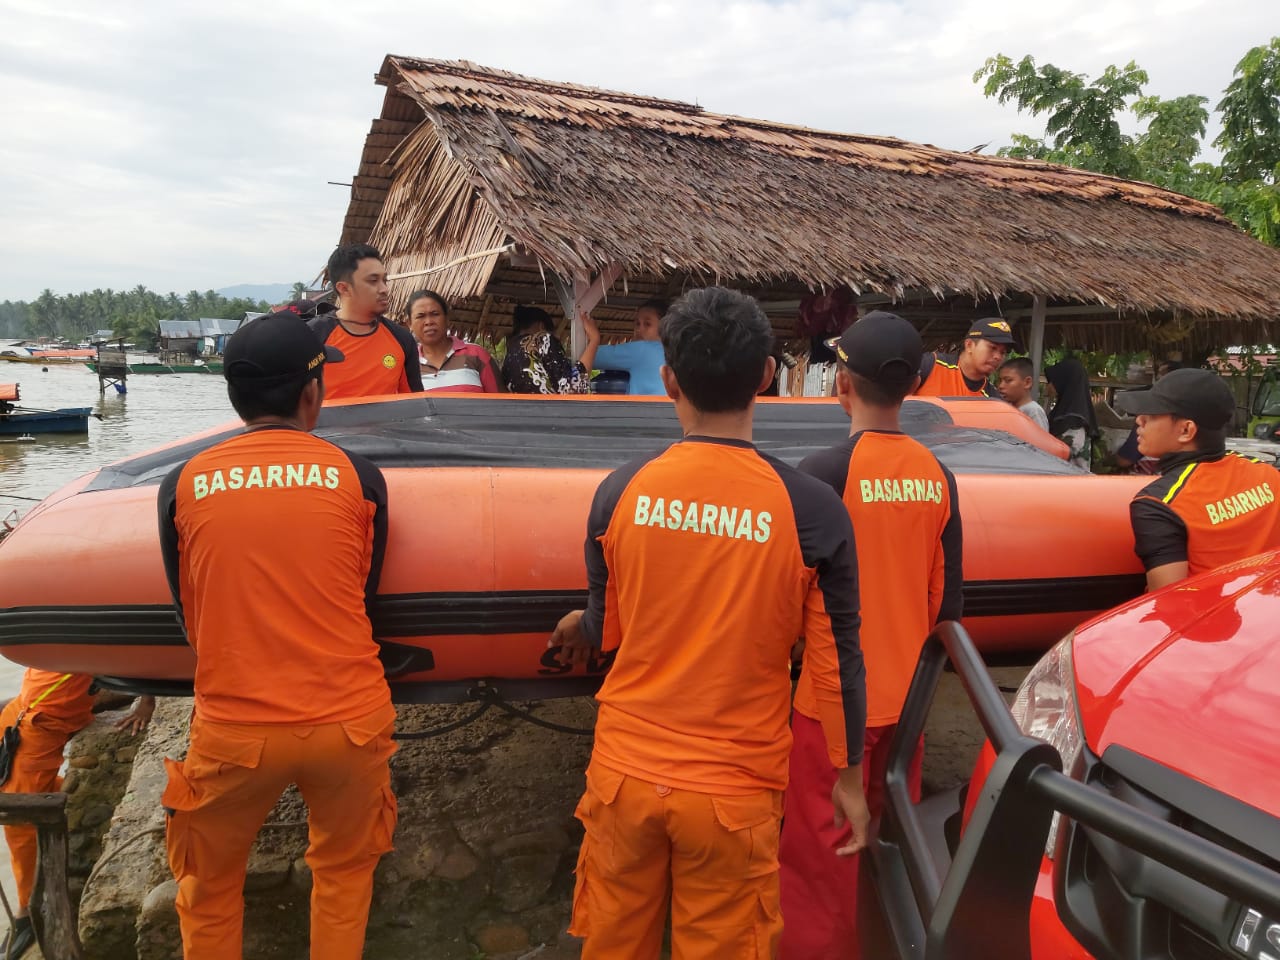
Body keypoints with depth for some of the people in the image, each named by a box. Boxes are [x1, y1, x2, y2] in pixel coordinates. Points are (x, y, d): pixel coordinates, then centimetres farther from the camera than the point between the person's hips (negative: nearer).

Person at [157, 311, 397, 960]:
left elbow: (188, 616, 8)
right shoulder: (356, 475, -5)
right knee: (344, 873, 22)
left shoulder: (183, 484, -2)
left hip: (231, 729, 1)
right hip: (348, 720, 0)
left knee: (210, 890, 24)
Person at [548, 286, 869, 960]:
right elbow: (836, 658, -6)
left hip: (625, 775, 2)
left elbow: (608, 633, 4)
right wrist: (849, 777, 9)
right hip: (734, 791, -1)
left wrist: (577, 627, 28)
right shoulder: (811, 509, -14)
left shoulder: (620, 492, -8)